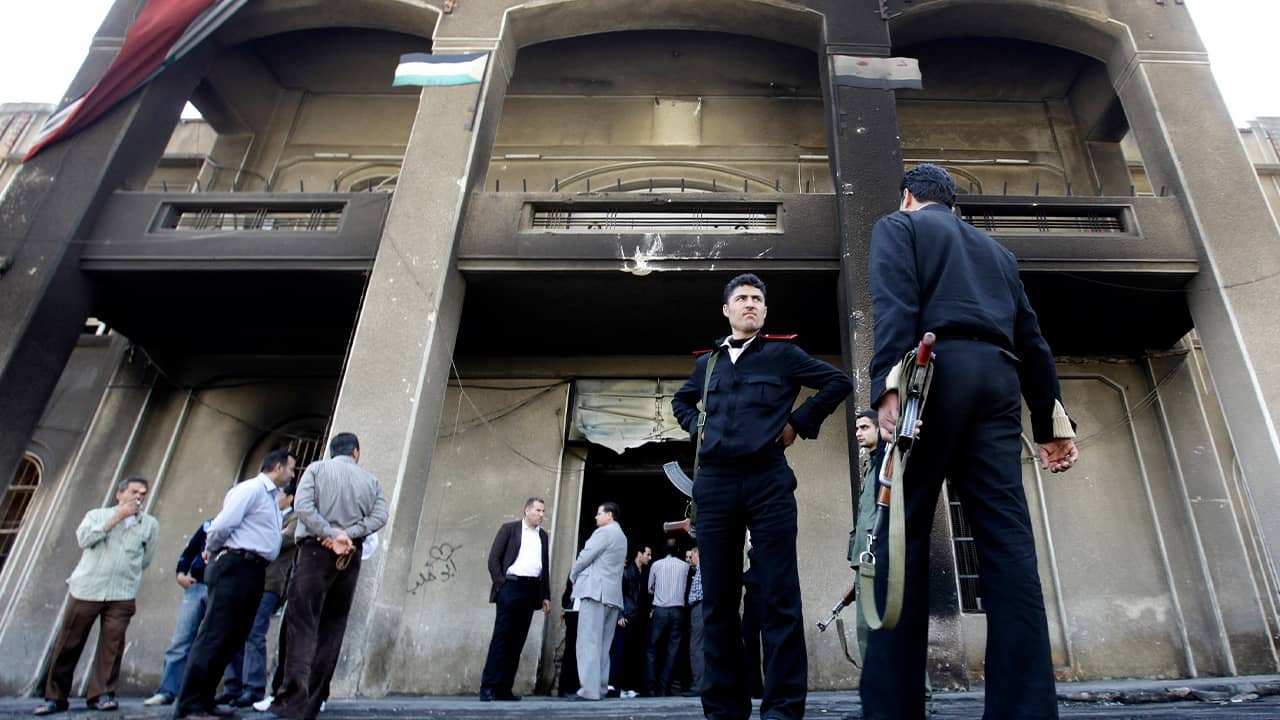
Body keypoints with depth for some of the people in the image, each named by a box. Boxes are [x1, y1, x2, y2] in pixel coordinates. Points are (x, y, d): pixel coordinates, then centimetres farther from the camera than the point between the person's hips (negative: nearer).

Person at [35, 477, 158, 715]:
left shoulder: (150, 524, 12)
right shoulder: (97, 515, 10)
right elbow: (83, 538, -9)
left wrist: (123, 571, 11)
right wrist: (117, 517, -9)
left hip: (122, 595, 0)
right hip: (86, 589, 0)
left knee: (112, 645, -5)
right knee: (67, 644, 4)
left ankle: (102, 694, 5)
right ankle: (55, 697, 17)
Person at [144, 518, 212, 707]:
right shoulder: (209, 524, 19)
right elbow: (189, 550, 20)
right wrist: (181, 573, 4)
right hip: (195, 586, 4)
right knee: (179, 641, 1)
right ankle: (166, 691, 5)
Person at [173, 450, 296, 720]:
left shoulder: (272, 497, 21)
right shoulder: (251, 489, -9)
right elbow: (223, 524, -15)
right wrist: (211, 551, 0)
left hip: (254, 573, 10)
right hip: (235, 568, -10)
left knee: (234, 638, 11)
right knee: (214, 635, -8)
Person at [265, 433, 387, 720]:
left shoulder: (317, 468, 7)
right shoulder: (371, 481, 13)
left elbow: (302, 505, -9)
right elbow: (379, 517, -2)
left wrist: (331, 535, -11)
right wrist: (347, 533, -7)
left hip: (316, 550, -3)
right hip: (351, 557, 3)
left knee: (303, 623, -7)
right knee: (332, 627, 7)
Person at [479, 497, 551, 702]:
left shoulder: (543, 535, 18)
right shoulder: (509, 528, 5)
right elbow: (493, 558, 0)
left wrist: (546, 596, 13)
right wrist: (500, 583, -9)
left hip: (531, 590, 5)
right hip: (511, 585, -4)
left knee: (517, 640, 3)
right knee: (501, 636, -6)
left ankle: (504, 688, 7)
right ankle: (488, 686, -2)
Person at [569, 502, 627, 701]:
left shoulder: (604, 532, -5)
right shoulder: (622, 537, 23)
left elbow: (585, 556, -7)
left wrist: (573, 576, 10)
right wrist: (580, 576, 19)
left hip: (595, 591, -9)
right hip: (613, 595, 9)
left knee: (589, 643, -10)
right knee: (603, 645, 7)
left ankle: (590, 690, -14)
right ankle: (600, 688, 5)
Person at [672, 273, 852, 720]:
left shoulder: (782, 353, 8)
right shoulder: (707, 362, 18)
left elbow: (839, 382, 9)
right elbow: (681, 400, 34)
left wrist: (800, 422, 1)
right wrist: (696, 428, 15)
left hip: (768, 481, -3)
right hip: (714, 485, 4)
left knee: (779, 597, -5)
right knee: (718, 600, 5)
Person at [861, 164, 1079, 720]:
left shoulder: (898, 225, 15)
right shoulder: (996, 250, 32)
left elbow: (894, 304, -6)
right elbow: (1031, 340, 24)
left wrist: (888, 383, -19)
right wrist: (1053, 421, 22)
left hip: (936, 369, -5)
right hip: (998, 381, 6)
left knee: (901, 533, -8)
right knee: (1007, 538, -2)